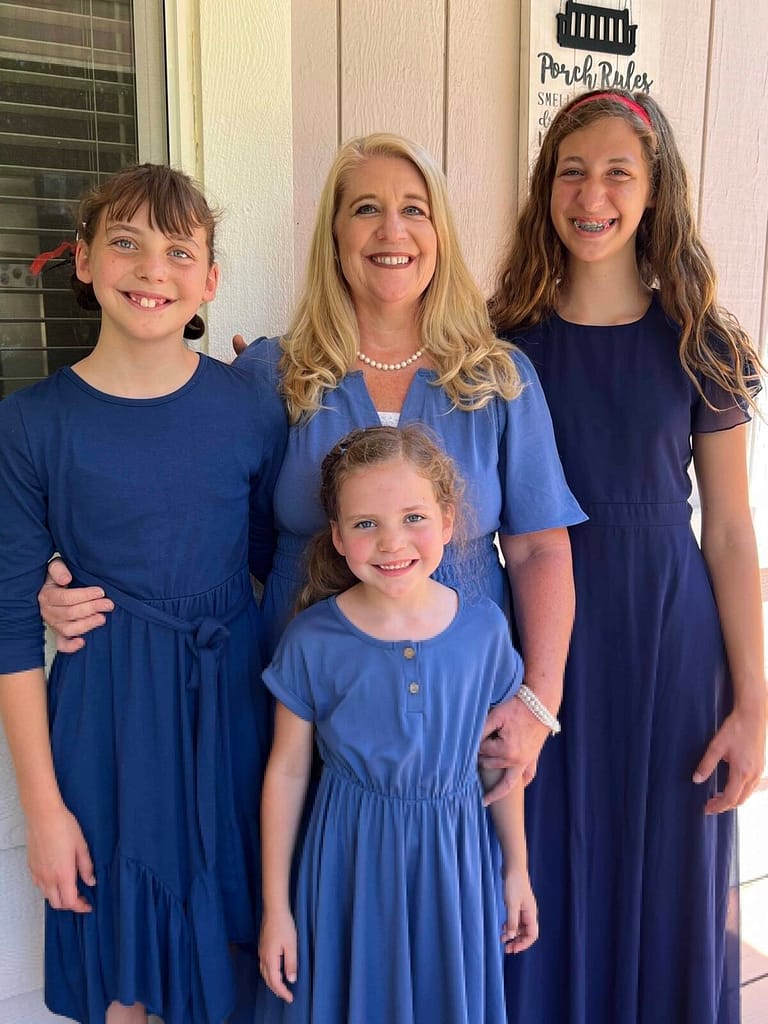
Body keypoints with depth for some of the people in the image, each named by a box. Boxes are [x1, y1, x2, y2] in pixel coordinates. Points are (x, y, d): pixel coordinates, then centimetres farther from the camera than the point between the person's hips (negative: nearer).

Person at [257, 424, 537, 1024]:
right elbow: (287, 772, -6)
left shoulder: (484, 628, -10)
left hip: (454, 856, 2)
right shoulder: (312, 640, -14)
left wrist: (517, 869, 10)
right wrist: (275, 906, -1)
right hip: (350, 860, -1)